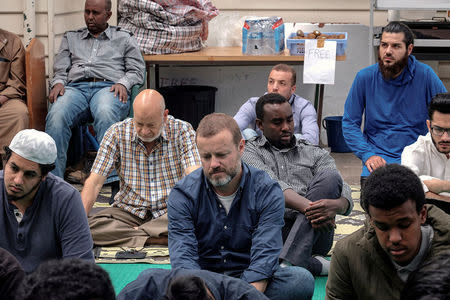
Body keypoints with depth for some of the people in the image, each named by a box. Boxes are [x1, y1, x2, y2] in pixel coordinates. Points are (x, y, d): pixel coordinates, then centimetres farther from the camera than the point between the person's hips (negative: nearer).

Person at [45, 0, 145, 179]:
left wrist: (123, 83, -6)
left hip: (108, 87, -2)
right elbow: (61, 69, 24)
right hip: (75, 87, 2)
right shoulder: (71, 38, 32)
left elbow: (137, 69, 16)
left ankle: (110, 180, -48)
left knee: (106, 115, -41)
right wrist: (58, 83, 0)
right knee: (56, 116, -35)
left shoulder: (124, 38, 25)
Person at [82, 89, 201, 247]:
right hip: (129, 211, 1)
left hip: (170, 211, -1)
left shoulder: (182, 130, -7)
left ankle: (127, 233, -21)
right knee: (90, 228, -27)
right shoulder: (117, 133, -4)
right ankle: (159, 239, -27)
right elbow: (94, 182, -6)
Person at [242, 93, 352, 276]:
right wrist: (307, 206, -25)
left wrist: (336, 205, -22)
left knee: (329, 177, -21)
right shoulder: (250, 151, 14)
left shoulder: (315, 154, 21)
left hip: (311, 234, 2)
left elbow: (344, 191, 6)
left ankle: (289, 262, -37)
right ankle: (312, 265, -40)